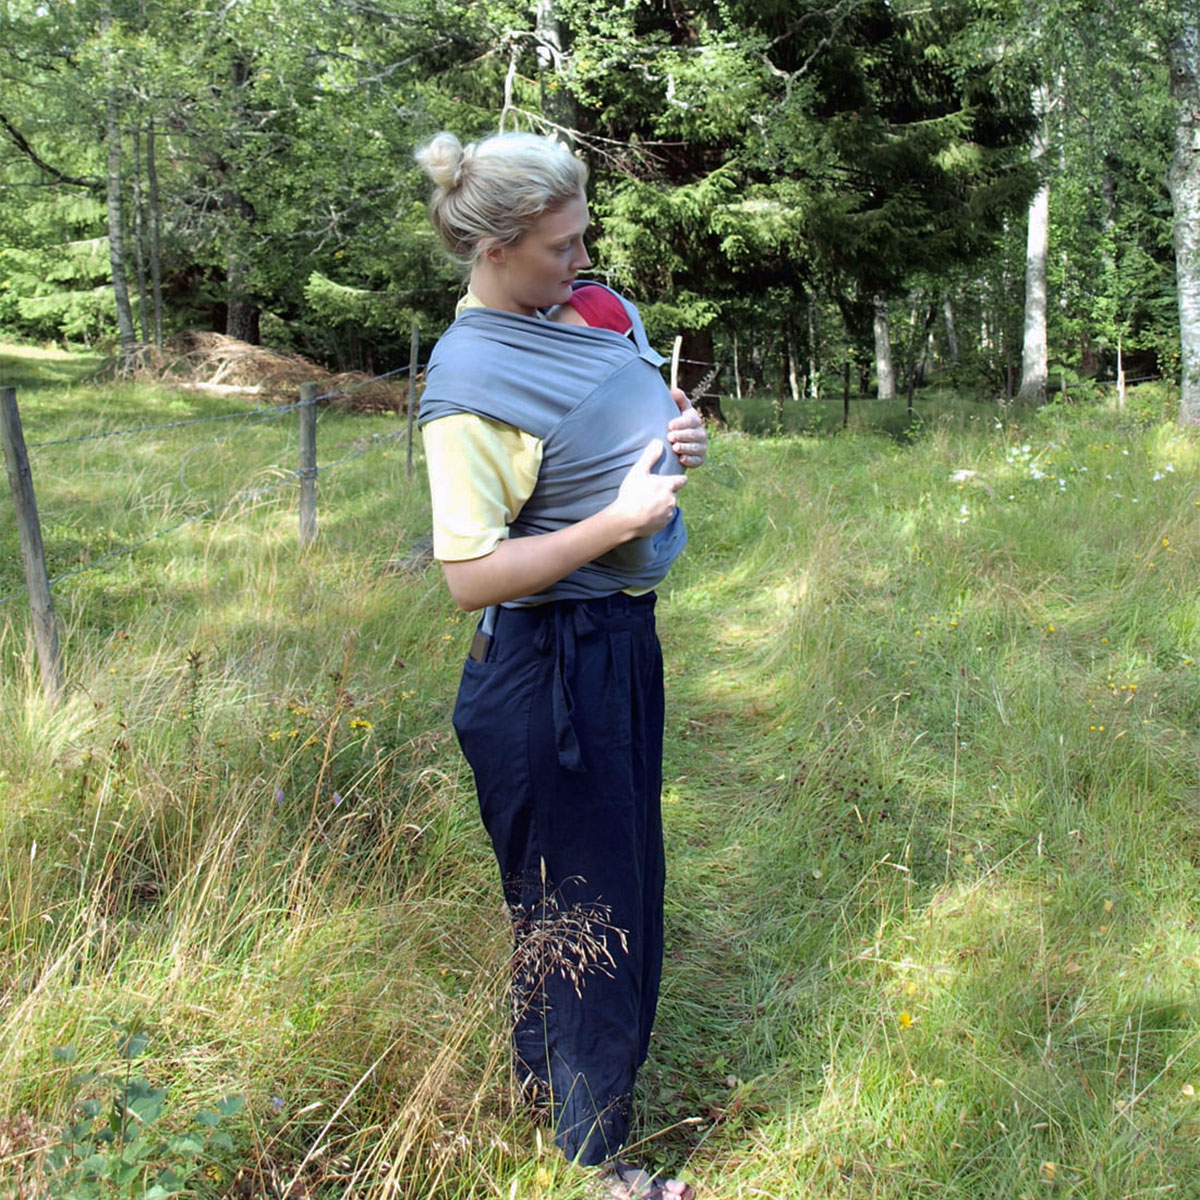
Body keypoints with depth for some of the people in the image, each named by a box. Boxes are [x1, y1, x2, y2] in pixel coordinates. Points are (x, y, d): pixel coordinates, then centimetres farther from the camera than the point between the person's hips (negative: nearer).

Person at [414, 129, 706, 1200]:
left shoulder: (569, 324, 6)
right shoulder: (471, 384, -21)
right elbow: (472, 576, -25)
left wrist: (671, 441, 0)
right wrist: (620, 520, -25)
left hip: (621, 639, 9)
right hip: (548, 663, -9)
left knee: (621, 872, 23)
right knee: (583, 900, 5)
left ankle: (549, 1068, 46)